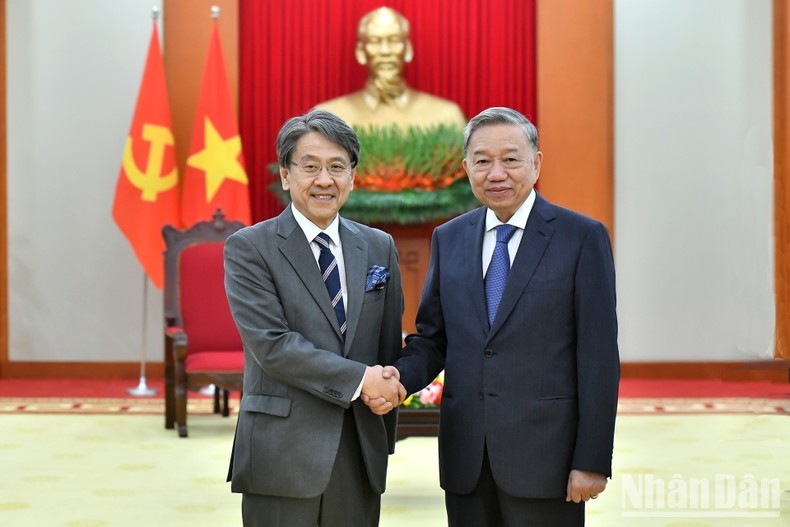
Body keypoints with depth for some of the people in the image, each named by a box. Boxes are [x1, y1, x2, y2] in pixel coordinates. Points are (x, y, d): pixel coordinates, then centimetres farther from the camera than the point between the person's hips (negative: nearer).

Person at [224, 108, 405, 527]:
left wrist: (385, 439, 10)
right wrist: (359, 379, -16)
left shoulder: (379, 247, 10)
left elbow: (389, 344, 13)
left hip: (361, 456, 4)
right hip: (282, 456, -4)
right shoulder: (248, 249, -4)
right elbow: (270, 344, -14)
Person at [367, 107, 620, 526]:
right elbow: (433, 337, 13)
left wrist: (593, 461, -11)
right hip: (465, 458, 4)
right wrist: (401, 375, -9)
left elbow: (599, 356, -6)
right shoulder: (448, 239, 10)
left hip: (544, 455, -4)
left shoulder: (582, 237, -3)